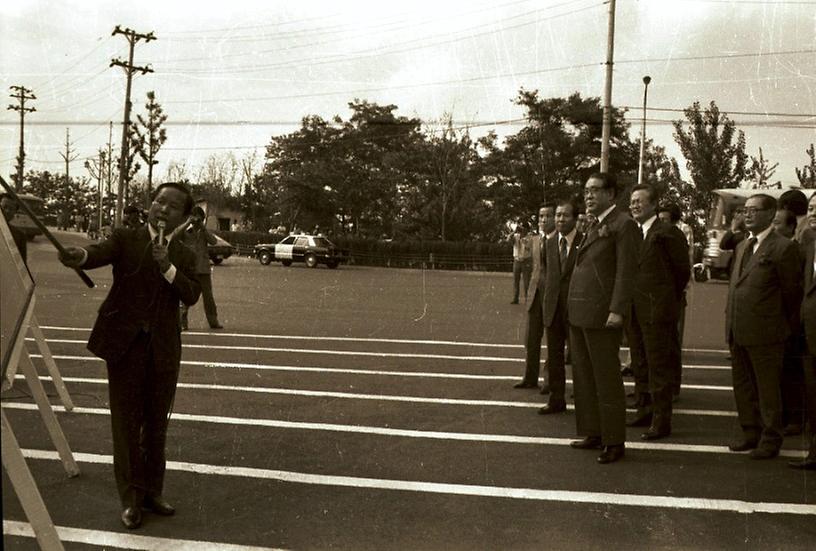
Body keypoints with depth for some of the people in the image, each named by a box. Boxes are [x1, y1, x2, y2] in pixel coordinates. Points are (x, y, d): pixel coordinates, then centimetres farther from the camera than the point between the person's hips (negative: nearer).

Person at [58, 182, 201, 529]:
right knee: (126, 423, 1)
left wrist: (167, 265, -20)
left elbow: (191, 296, -5)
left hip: (163, 348, 3)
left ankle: (152, 491, 24)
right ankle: (130, 498, 12)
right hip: (125, 343, -3)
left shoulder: (184, 256, 9)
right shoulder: (125, 238, 2)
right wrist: (80, 255, -43)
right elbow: (102, 252, -20)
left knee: (157, 423, 11)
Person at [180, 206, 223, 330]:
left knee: (208, 296, 6)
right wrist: (188, 223, -15)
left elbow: (214, 241, -7)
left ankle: (213, 321, 12)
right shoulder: (185, 232, 6)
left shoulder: (204, 232, 12)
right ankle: (182, 322, 2)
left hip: (203, 269, 2)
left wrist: (202, 227, -10)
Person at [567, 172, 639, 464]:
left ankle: (614, 442, 8)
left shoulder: (623, 225, -7)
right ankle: (593, 434, 24)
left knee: (606, 379, -1)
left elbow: (626, 271, -14)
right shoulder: (592, 225, 20)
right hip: (578, 313, 9)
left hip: (600, 314, -9)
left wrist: (617, 311, -19)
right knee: (583, 377, 13)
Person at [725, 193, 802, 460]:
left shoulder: (783, 248, -9)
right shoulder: (742, 247, 15)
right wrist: (731, 320, 13)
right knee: (743, 385, 15)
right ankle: (751, 433, 29)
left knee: (768, 388, 3)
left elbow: (792, 292, -6)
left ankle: (770, 440, 15)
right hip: (737, 332, 8)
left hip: (765, 333, -8)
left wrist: (787, 327, 0)